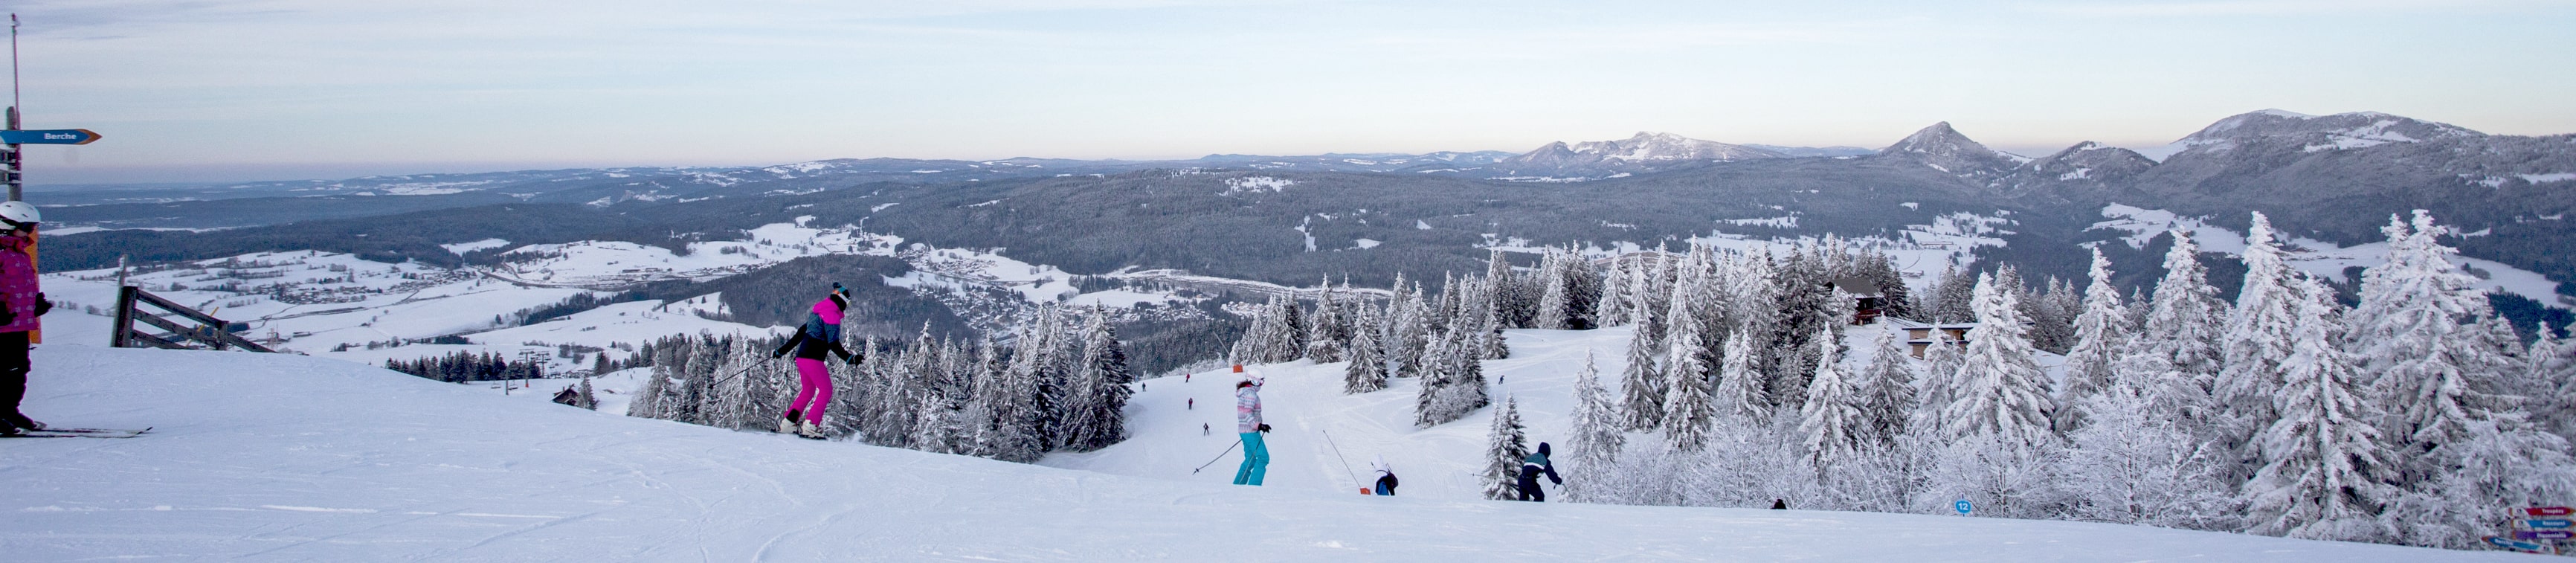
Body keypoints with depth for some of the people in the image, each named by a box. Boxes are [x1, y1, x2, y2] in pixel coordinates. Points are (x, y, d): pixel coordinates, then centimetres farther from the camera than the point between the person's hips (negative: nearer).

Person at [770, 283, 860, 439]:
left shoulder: (817, 314, 17)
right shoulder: (832, 316, -11)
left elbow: (798, 335, 21)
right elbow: (834, 345, -17)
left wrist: (781, 351, 26)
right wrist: (850, 359, -17)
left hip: (801, 357, 9)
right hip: (813, 360, -9)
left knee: (807, 391, 19)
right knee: (826, 391, -1)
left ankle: (787, 423, 16)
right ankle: (810, 426, -7)